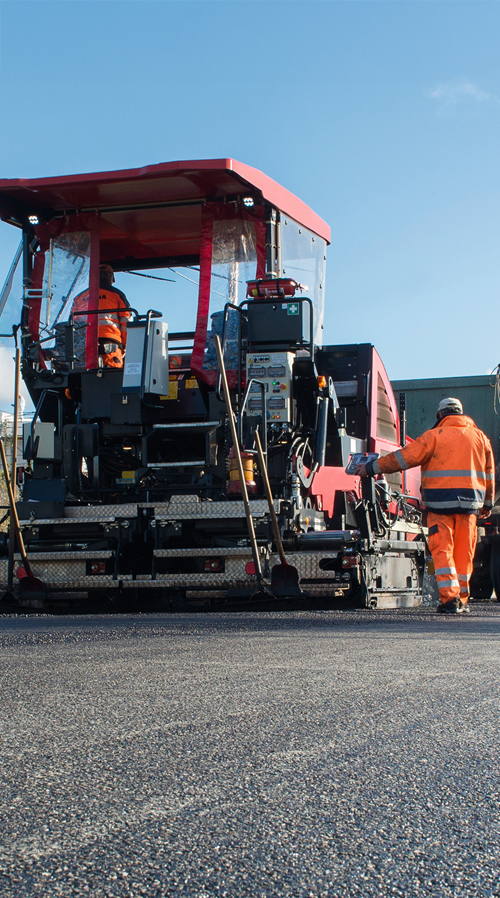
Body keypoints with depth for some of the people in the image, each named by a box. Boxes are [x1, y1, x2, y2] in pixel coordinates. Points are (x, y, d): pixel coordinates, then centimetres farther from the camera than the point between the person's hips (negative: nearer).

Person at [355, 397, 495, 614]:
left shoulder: (435, 435, -1)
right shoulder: (480, 436, 12)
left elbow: (403, 458, -4)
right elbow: (489, 473, 18)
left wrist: (371, 468, 3)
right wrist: (487, 503, 28)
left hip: (441, 501, -3)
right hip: (469, 503, 3)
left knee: (442, 549, -1)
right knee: (464, 551, 10)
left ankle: (449, 598, -11)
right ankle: (461, 599, 15)